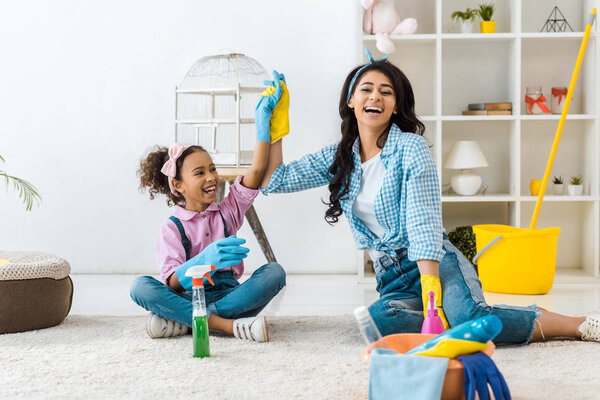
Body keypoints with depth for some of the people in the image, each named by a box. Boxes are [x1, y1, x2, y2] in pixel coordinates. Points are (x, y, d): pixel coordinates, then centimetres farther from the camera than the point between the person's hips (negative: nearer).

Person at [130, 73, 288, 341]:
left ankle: (182, 322, -28)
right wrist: (205, 260, -32)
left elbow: (256, 172, 1)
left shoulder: (227, 212, 13)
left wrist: (263, 120, -2)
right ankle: (229, 325, -37)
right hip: (187, 298, -3)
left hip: (228, 295, 3)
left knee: (274, 272, -24)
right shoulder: (172, 228, 1)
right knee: (140, 287, -28)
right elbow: (173, 283, -13)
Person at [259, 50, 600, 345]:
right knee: (381, 320, -33)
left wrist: (431, 295, -25)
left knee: (470, 317, -35)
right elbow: (274, 180, 13)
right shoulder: (339, 158, 11)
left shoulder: (411, 148, -5)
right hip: (392, 277, 4)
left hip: (437, 262, -4)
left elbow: (424, 226, -15)